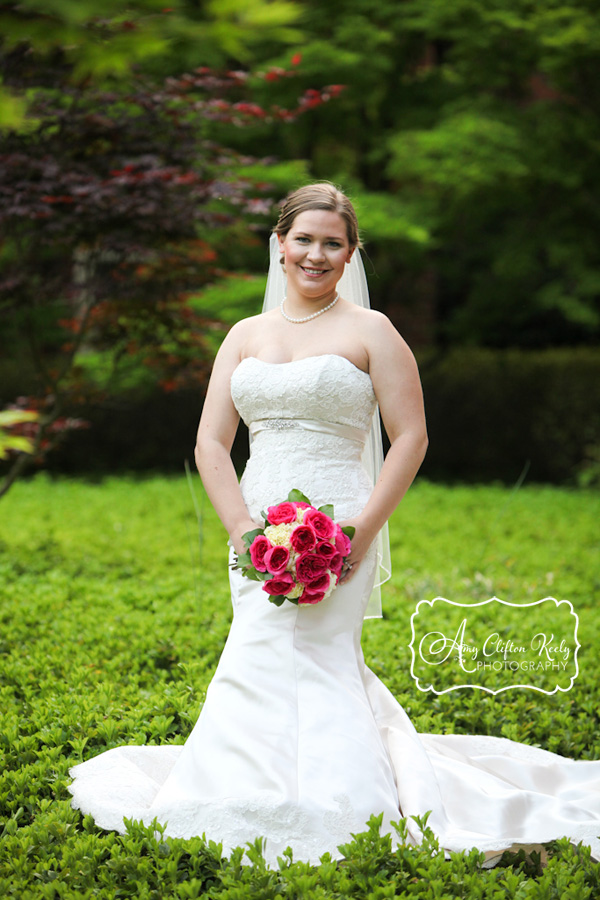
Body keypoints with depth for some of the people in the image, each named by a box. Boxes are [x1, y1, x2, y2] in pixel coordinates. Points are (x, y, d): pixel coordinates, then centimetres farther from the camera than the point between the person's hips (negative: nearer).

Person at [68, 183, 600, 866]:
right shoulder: (245, 335, 14)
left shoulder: (370, 332, 2)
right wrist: (241, 525, -5)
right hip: (258, 530, 5)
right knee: (322, 668, 2)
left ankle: (320, 812, -3)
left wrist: (366, 525, -13)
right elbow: (211, 441, 9)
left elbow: (410, 438, -2)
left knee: (291, 661, -13)